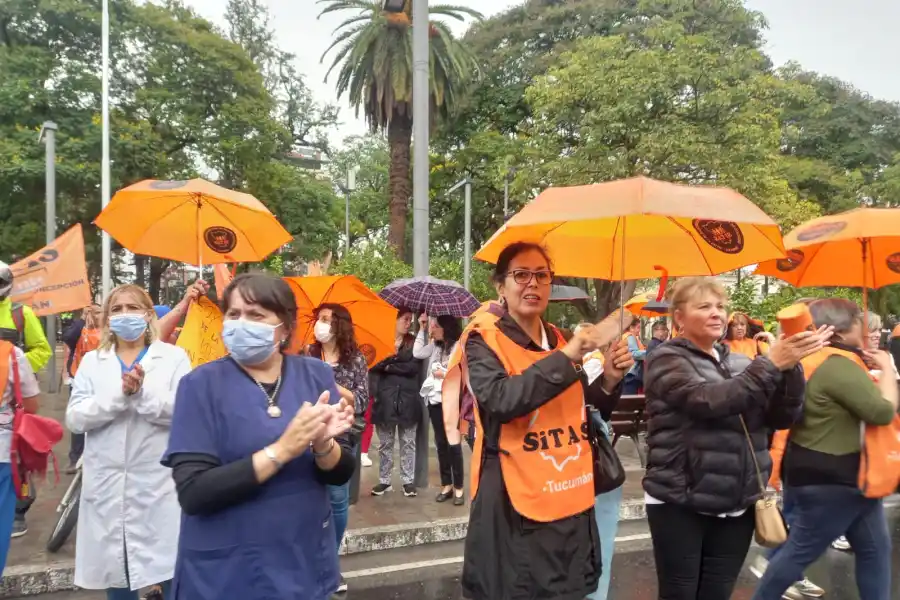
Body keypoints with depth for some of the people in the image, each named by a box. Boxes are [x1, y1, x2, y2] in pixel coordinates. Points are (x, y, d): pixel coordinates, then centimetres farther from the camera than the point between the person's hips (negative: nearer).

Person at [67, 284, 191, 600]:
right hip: (107, 484, 3)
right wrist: (119, 396, -18)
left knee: (171, 572, -3)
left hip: (158, 483, -3)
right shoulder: (91, 361, 10)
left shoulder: (174, 357, 2)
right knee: (114, 572, 13)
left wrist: (143, 394, -22)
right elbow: (74, 418, -2)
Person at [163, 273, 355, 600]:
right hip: (224, 573, -3)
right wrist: (282, 449, -26)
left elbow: (340, 474, -1)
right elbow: (192, 493, -18)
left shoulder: (316, 375, -4)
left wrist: (323, 444, -22)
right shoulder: (202, 384, -11)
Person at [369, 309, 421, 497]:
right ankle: (384, 480, 17)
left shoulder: (413, 343, 9)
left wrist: (389, 367, -7)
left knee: (408, 443, 6)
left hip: (407, 400, 1)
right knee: (385, 443, 7)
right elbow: (374, 368, -2)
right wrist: (376, 393, -14)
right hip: (385, 400, -1)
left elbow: (413, 368, -6)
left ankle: (408, 480, 14)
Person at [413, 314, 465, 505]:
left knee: (453, 443, 0)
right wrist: (421, 328, 8)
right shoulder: (435, 346, 13)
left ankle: (459, 487, 9)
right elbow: (417, 353, 6)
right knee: (440, 443, 11)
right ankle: (446, 484, 21)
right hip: (434, 399, 7)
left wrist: (445, 374, -12)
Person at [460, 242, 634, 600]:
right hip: (516, 502, -6)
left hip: (571, 500, 6)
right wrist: (565, 358, -25)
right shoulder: (483, 339, -7)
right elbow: (499, 401, -25)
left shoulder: (558, 339, 11)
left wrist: (609, 380, -2)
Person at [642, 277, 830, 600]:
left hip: (738, 505, 5)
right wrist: (772, 363, -24)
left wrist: (790, 367, -14)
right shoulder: (666, 359, -7)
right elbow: (709, 401, -24)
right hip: (680, 504, -5)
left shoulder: (741, 363, 9)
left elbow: (782, 417, 1)